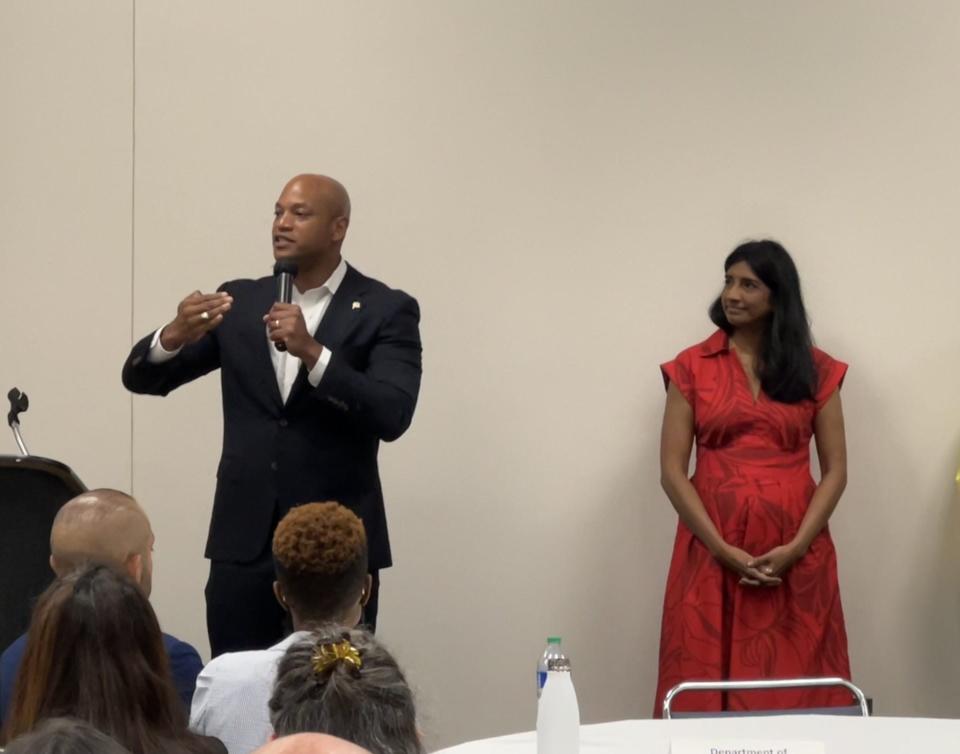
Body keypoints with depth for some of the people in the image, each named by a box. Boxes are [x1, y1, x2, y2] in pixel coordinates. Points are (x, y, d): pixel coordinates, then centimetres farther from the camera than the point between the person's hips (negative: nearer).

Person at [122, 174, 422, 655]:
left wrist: (311, 352, -27)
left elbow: (392, 416, -15)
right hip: (243, 542, 3)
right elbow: (142, 378, 6)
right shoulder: (240, 301, 9)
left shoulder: (386, 311, -2)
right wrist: (177, 334, -16)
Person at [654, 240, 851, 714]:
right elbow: (672, 471, -1)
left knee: (795, 693, 1)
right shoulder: (692, 368, 4)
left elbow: (835, 470, 4)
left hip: (795, 558, 1)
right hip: (713, 554, 0)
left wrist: (796, 548, -10)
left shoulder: (816, 369, 6)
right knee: (707, 692, -1)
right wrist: (723, 549, -11)